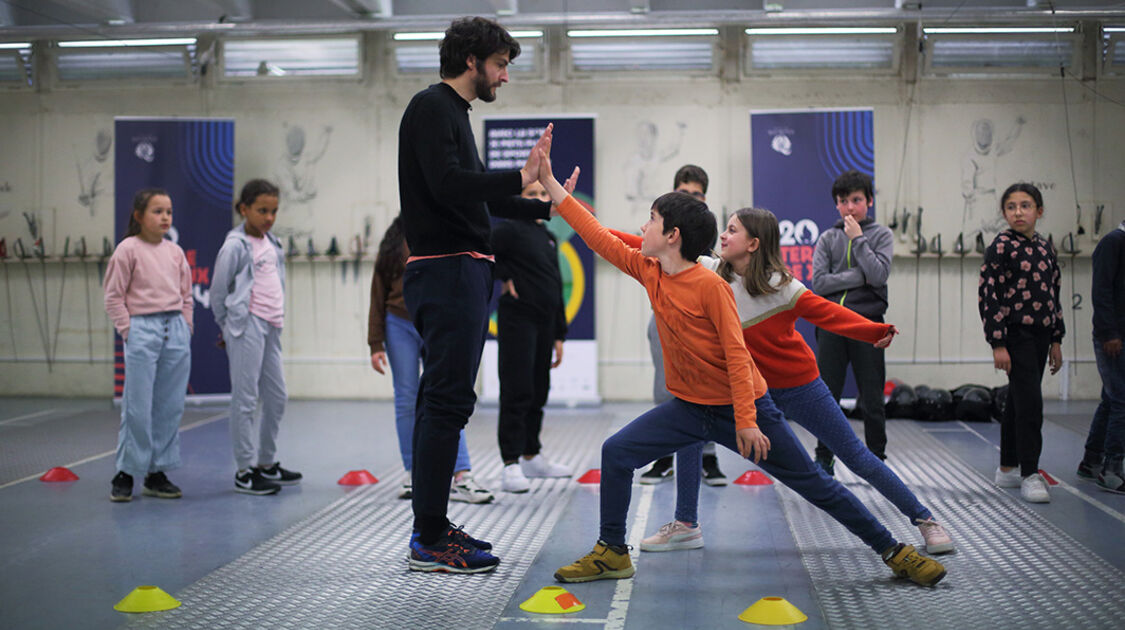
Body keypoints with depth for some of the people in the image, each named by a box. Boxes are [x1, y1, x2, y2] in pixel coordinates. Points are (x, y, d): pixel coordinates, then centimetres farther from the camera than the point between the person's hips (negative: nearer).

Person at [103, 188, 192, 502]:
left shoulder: (175, 252, 12)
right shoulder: (128, 249, -3)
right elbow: (114, 297, -3)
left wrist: (186, 329, 9)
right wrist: (129, 331, -8)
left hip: (176, 331, 5)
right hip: (142, 329, -5)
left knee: (170, 406, 6)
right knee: (137, 406, -5)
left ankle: (157, 473, 14)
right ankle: (125, 473, 5)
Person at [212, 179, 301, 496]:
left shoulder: (272, 243, 14)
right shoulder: (235, 245, -8)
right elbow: (218, 290, -4)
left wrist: (277, 319, 14)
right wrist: (228, 327, 4)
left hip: (270, 327, 8)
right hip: (247, 328, -8)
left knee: (277, 397, 12)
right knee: (246, 399, -5)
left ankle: (267, 464, 25)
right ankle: (244, 472, 0)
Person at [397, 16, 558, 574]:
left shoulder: (453, 112, 22)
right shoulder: (431, 107, -9)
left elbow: (479, 196, 28)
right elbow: (448, 185, -23)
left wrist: (547, 206, 27)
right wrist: (520, 177, -22)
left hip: (460, 272, 11)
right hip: (446, 271, -11)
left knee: (441, 400, 12)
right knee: (448, 399, -11)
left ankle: (432, 528, 18)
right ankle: (428, 542, -9)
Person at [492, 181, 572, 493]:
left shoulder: (549, 237, 17)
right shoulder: (510, 229, -6)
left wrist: (559, 334, 17)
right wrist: (504, 277, -11)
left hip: (544, 322, 8)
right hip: (517, 319, -8)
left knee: (538, 392, 14)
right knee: (516, 393, -9)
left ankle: (532, 456, 26)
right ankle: (511, 464, -7)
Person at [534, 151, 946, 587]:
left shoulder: (710, 286, -20)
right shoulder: (648, 271, -1)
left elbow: (736, 355, -20)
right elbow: (598, 236, 4)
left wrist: (746, 422, -24)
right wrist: (550, 184, 3)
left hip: (741, 407, -6)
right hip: (689, 407, 6)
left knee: (812, 483, 1)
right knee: (616, 453, -7)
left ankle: (893, 551, 13)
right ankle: (612, 552, 7)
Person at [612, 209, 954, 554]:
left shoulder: (779, 286, -19)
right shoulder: (711, 273, -5)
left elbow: (827, 312, -25)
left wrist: (876, 331, -40)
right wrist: (603, 233, -5)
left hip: (798, 387, -5)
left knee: (856, 457, -1)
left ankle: (924, 519, 17)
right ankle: (685, 526, 4)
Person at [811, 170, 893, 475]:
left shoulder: (881, 234, 6)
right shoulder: (828, 238, 9)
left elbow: (879, 274, -11)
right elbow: (819, 282, -4)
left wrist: (857, 238, -8)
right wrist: (861, 277, -10)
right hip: (831, 325, 1)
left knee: (872, 400, 3)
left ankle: (877, 458, 15)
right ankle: (824, 458, 15)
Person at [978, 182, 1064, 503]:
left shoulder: (1045, 248, 11)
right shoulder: (1001, 246, -9)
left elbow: (1054, 295, 17)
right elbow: (988, 295, -12)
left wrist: (1056, 340, 15)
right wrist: (998, 344, -15)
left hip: (1040, 334, 7)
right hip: (1016, 334, -7)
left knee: (1018, 402, 13)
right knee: (1029, 402, -12)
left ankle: (1008, 469, 21)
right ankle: (1029, 475, -7)